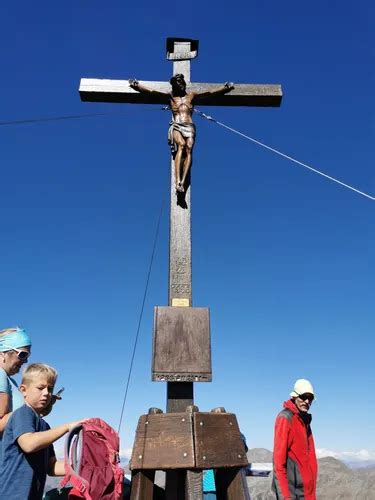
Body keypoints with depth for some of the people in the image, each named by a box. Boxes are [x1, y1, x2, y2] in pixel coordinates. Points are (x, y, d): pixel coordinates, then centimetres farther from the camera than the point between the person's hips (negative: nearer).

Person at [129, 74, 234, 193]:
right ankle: (177, 181, -42)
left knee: (189, 148, -25)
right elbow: (151, 91, 7)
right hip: (176, 126, -2)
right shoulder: (170, 96, 17)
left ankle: (182, 182, -36)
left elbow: (210, 93, 13)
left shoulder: (191, 95, 21)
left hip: (189, 127, 2)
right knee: (181, 145, -31)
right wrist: (137, 86, -5)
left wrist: (225, 88, 1)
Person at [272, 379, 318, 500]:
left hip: (305, 487, 9)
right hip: (290, 487, -8)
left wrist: (311, 490, 15)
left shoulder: (304, 420, 13)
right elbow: (279, 456, -17)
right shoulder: (285, 418, -13)